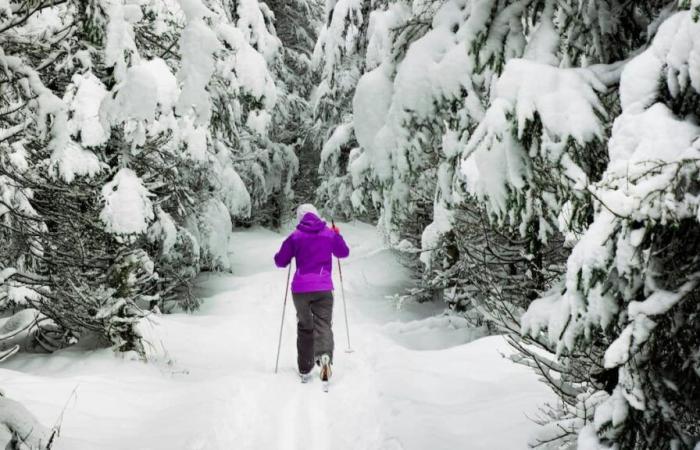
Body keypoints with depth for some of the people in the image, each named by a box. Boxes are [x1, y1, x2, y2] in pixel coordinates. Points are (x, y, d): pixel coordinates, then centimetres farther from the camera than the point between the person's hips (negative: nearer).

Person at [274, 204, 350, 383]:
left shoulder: (295, 237, -1)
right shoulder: (330, 234, 4)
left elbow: (280, 261, 4)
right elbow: (344, 253, 19)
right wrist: (338, 235, 34)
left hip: (300, 289, 0)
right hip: (323, 288, 0)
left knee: (304, 327, 15)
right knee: (323, 325, -2)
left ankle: (305, 370, 16)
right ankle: (324, 356, -31)